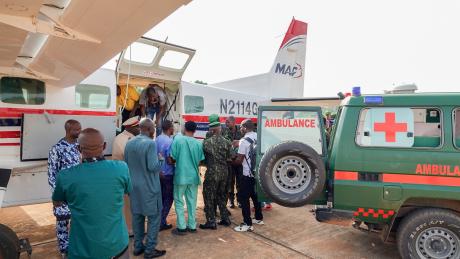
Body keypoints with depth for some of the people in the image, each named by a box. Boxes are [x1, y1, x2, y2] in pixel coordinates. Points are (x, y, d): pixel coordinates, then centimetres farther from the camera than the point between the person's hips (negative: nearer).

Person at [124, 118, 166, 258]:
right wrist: (161, 159, -5)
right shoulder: (150, 143, -19)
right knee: (154, 217, 5)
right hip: (149, 186, -7)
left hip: (134, 186, 7)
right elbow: (153, 167, -22)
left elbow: (126, 164, 12)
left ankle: (138, 247, 28)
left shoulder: (129, 143, 4)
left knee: (137, 216, 16)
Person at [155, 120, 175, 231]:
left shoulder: (157, 139, 3)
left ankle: (160, 220, 27)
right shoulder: (169, 141, -20)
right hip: (167, 174, -7)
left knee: (161, 197, 18)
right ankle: (161, 222, 8)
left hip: (158, 173, 7)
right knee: (168, 198, 6)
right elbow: (170, 161, -22)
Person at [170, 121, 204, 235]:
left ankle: (181, 227, 9)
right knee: (192, 201, 13)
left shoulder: (178, 139, -10)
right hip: (193, 176, 3)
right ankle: (192, 226, 20)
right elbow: (200, 161, 4)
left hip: (181, 175, -3)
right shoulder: (198, 143, -2)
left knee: (179, 201, 8)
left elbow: (172, 158, -9)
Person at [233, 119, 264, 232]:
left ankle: (247, 224, 3)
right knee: (255, 195, 21)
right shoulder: (258, 137, 5)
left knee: (244, 198, 1)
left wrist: (231, 161, 4)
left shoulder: (244, 141, -16)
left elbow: (239, 160, -14)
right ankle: (259, 218, 32)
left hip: (248, 174, -8)